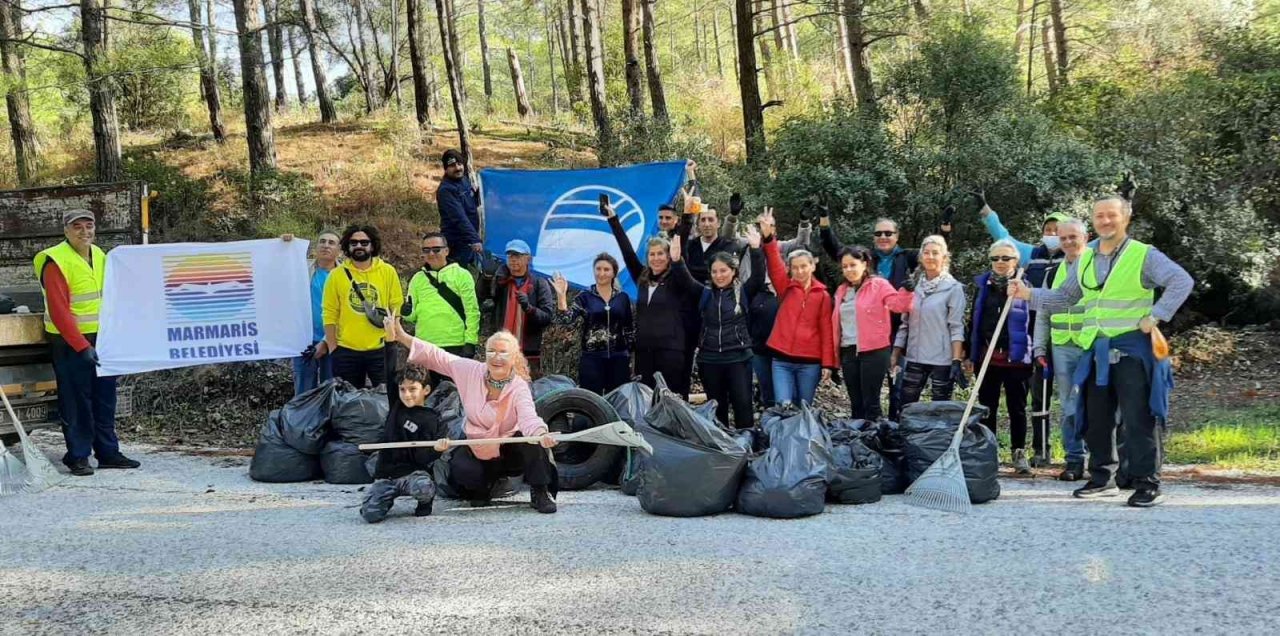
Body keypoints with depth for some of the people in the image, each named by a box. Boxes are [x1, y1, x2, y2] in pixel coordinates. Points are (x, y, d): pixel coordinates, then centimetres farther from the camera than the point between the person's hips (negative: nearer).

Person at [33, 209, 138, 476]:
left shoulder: (100, 256, 10)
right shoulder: (56, 262, -13)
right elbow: (59, 312, -18)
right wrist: (82, 346, -21)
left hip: (101, 340, 7)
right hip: (70, 342, -7)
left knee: (105, 399, 10)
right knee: (76, 401, -1)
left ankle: (108, 453, 19)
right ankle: (78, 457, 9)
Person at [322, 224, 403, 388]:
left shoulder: (388, 272, 2)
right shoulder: (337, 275, 2)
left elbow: (397, 309, 3)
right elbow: (330, 314, 1)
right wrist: (332, 347, -1)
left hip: (381, 349, -1)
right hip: (346, 351, 1)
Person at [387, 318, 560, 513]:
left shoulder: (519, 388, -21)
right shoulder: (471, 371, -10)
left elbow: (529, 418, -40)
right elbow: (437, 356, -6)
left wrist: (542, 434, -63)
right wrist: (402, 337, -13)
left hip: (510, 451, -3)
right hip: (477, 450, 3)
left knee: (531, 439, -33)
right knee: (461, 470, -28)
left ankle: (540, 493, -11)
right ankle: (484, 483, 11)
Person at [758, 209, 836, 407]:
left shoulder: (822, 294, 3)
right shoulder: (785, 288, 5)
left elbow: (826, 330, 1)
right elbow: (774, 266, -11)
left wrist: (827, 363, -4)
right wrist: (768, 237, -26)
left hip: (810, 362, 0)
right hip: (782, 359, 0)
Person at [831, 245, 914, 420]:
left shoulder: (879, 284, -2)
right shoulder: (841, 290, 16)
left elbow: (899, 304, -15)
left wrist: (907, 290, -35)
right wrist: (835, 355, 13)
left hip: (873, 351, -6)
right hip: (848, 352, 6)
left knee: (870, 402, -4)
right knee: (856, 403, 12)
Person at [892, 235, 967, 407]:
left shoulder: (953, 288, -5)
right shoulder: (914, 286, 9)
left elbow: (957, 327, -9)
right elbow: (904, 324, 12)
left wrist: (957, 361, -15)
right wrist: (895, 354, 8)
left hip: (942, 360, -4)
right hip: (914, 358, 5)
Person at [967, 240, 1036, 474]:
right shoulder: (983, 285, 9)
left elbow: (1033, 323, -1)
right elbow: (973, 321, 11)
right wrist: (969, 355, 8)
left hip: (1015, 357, -3)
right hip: (987, 356, 3)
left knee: (1017, 408, 5)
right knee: (987, 408, 8)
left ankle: (1019, 454, 12)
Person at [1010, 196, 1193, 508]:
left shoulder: (1144, 255, -5)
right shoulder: (1084, 261, 13)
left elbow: (1182, 281, -14)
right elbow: (1063, 298, 21)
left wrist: (1155, 316, -19)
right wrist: (1029, 294, 8)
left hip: (1133, 348, -6)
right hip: (1097, 351, 6)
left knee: (1138, 419, -6)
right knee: (1096, 419, 11)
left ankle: (1147, 484, 0)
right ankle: (1102, 478, 23)